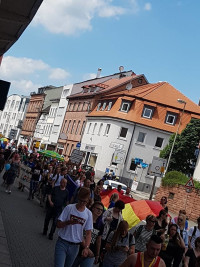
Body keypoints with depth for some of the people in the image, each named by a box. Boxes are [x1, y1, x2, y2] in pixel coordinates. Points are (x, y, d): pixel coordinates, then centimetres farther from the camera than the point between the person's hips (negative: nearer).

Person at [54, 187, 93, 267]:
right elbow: (58, 224, -7)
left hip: (75, 246, 2)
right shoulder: (69, 208, -8)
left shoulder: (88, 214, -3)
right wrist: (68, 222, -26)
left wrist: (86, 247, -15)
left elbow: (88, 233, -1)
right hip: (62, 243, -2)